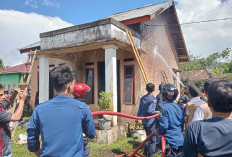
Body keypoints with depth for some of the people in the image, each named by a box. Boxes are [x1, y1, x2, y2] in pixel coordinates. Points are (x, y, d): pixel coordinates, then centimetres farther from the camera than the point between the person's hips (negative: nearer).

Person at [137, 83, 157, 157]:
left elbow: (140, 110, 10)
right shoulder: (152, 99, -15)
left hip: (144, 121, 7)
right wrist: (156, 112, -7)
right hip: (150, 121, -7)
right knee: (152, 139, 4)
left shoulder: (142, 98, 7)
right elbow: (150, 110, -22)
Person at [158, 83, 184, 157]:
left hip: (170, 142, -7)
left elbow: (164, 126, -21)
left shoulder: (164, 107, -18)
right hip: (180, 141, 7)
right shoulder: (179, 107, 3)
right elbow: (182, 123, 11)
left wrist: (158, 131, -2)